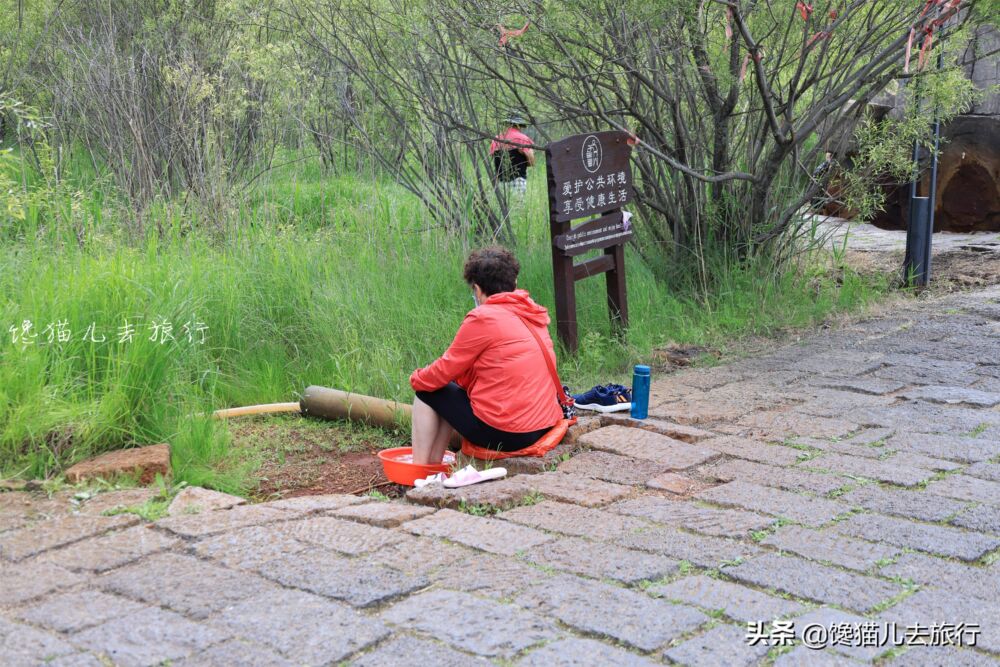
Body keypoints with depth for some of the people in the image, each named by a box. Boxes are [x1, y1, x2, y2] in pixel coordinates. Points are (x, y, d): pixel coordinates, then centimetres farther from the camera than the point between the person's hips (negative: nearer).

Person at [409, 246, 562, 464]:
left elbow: (447, 370, -5)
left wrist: (417, 379, 15)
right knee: (455, 390, 25)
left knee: (427, 392, 11)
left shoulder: (483, 318, -12)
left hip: (503, 434, -8)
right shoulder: (534, 314, 11)